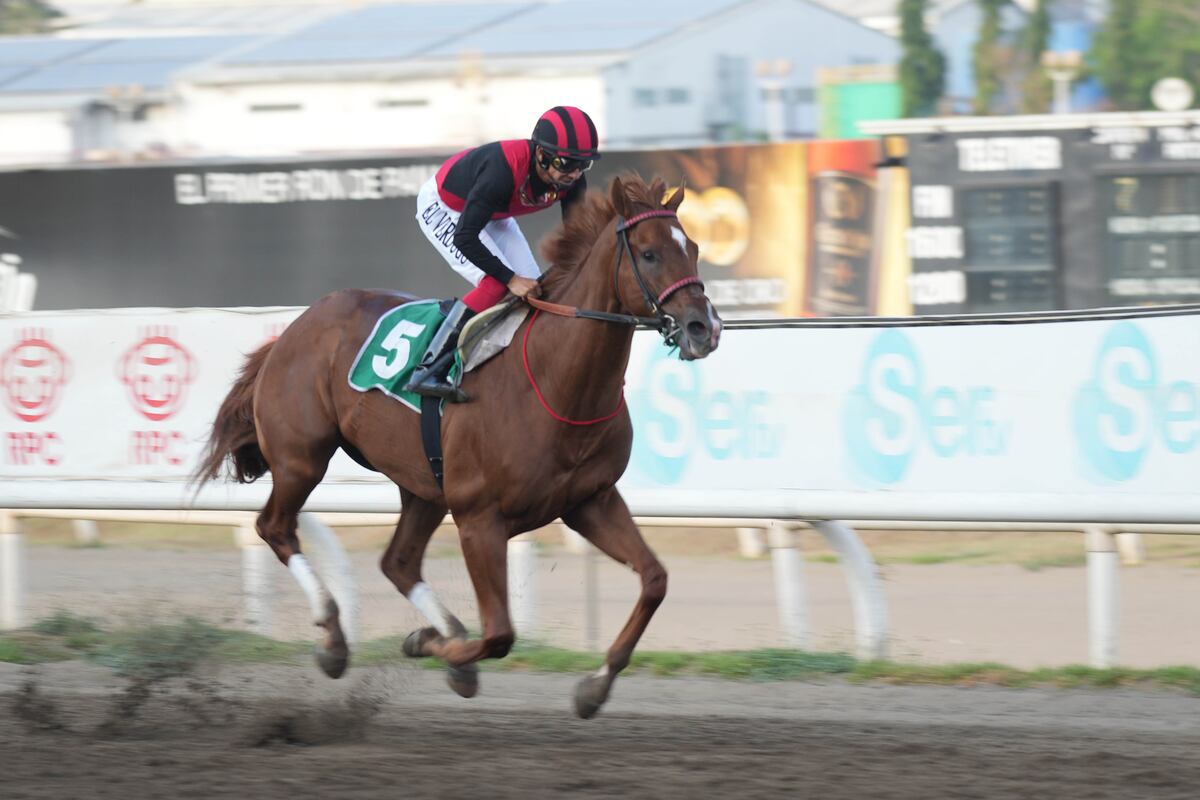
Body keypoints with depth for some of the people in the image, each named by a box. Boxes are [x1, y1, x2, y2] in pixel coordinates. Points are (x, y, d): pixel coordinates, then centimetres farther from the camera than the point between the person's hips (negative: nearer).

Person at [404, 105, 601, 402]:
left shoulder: (572, 182, -22)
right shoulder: (505, 170, -43)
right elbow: (464, 238, -39)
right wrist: (511, 279, -39)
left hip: (493, 216, 8)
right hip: (441, 208, -8)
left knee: (533, 288, -3)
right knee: (495, 283, -24)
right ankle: (427, 371, -24)